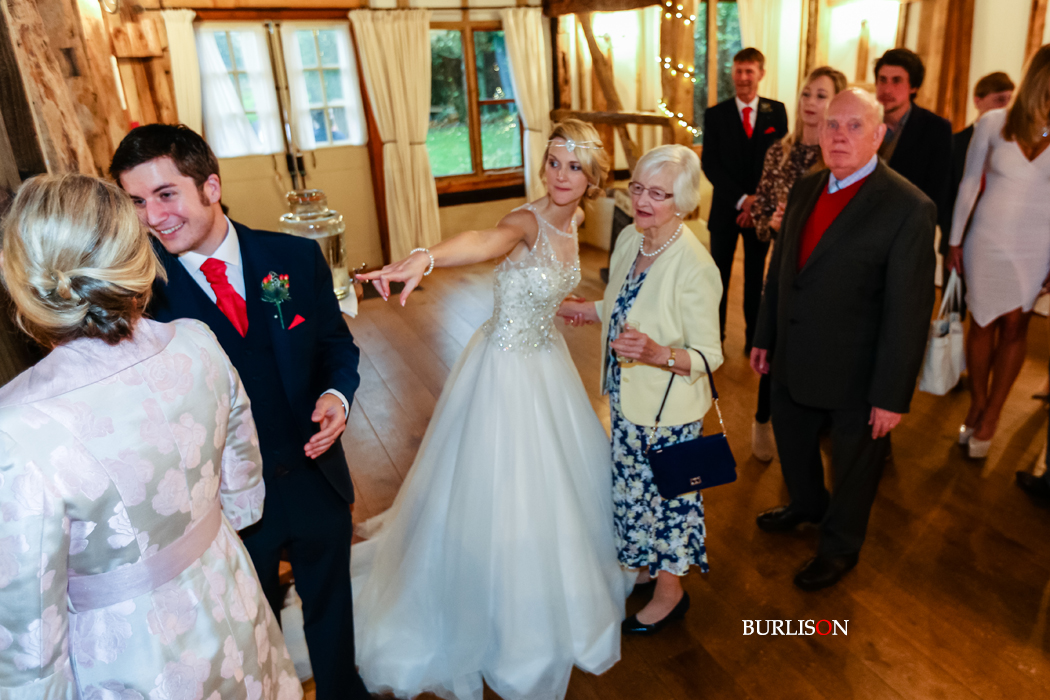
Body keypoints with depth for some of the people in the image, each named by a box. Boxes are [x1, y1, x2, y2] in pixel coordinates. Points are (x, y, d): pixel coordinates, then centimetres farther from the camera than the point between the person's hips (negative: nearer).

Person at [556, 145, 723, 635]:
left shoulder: (695, 268, -26)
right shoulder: (630, 238, -3)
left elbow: (709, 355, -22)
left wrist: (657, 354, -38)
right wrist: (580, 309, 14)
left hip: (667, 409, -7)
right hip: (626, 397, 8)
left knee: (664, 494, 12)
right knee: (633, 486, 24)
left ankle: (670, 592, 37)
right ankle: (646, 564, 50)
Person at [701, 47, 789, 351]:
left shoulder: (776, 112, 3)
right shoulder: (715, 114, 1)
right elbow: (709, 163, -6)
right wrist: (741, 199, -15)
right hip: (726, 209, -1)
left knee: (756, 277, 10)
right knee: (719, 275, 6)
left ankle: (755, 337, 21)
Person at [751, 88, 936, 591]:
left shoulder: (909, 208, -20)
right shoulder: (805, 189, 1)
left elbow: (909, 310, -19)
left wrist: (892, 395, -17)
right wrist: (765, 337, 11)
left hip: (854, 378, -6)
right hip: (793, 362, 6)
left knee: (853, 465, 17)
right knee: (791, 440, 26)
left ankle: (840, 547, 44)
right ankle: (806, 506, 57)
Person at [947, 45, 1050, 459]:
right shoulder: (994, 124, -6)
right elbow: (969, 184, 1)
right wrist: (955, 241, 3)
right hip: (986, 242, 0)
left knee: (1014, 327, 6)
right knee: (983, 323, 9)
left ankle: (990, 418, 20)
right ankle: (977, 405, 27)